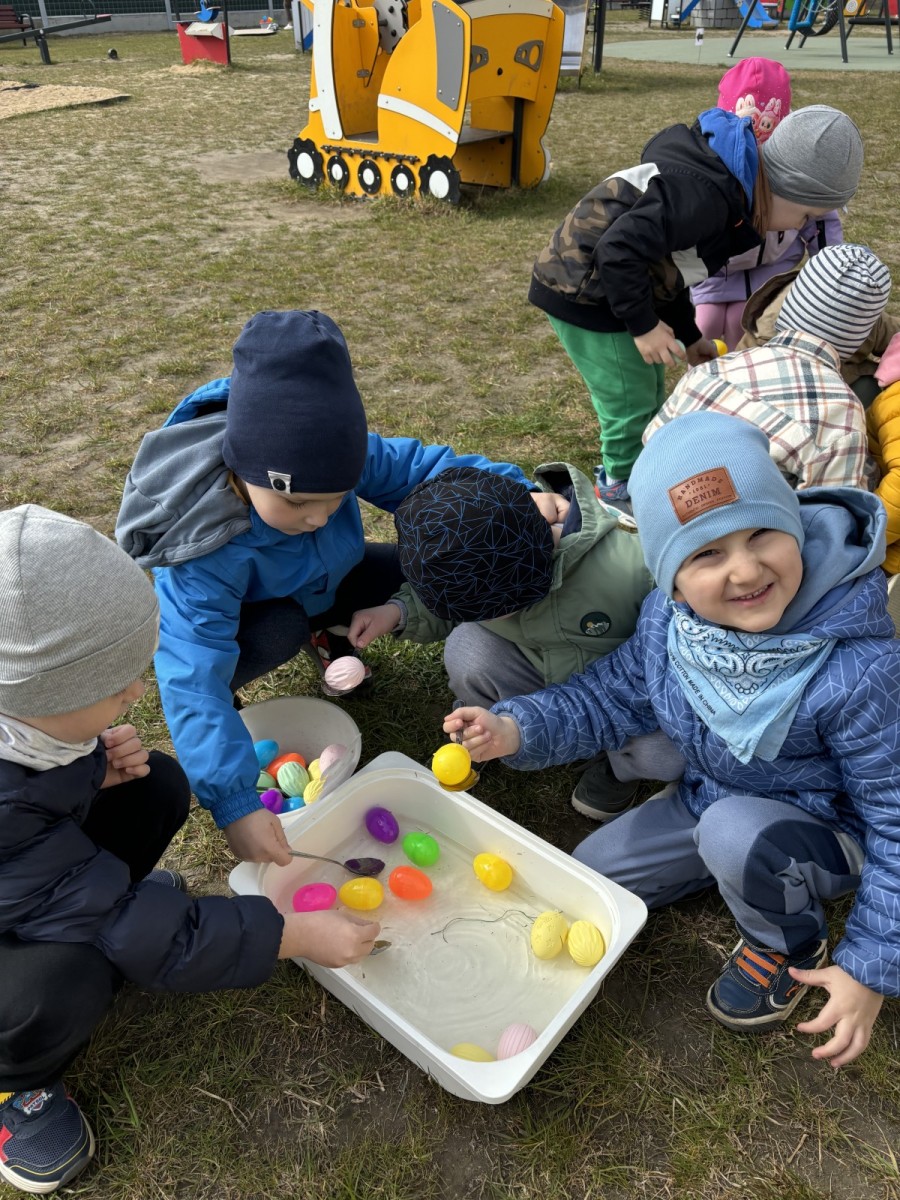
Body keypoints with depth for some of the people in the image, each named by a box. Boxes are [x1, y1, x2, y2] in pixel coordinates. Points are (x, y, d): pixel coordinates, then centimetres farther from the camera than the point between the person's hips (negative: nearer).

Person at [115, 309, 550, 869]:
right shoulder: (205, 554, -42)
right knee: (280, 631, -39)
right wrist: (235, 802, -52)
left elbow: (417, 467, -21)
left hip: (322, 583, 5)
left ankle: (331, 629, 12)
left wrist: (514, 493, -37)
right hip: (247, 612, -4)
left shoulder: (332, 458, -31)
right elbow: (193, 679, -45)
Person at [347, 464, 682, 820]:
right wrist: (399, 611, -21)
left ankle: (619, 766, 7)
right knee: (466, 649, -25)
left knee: (668, 750, -31)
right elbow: (446, 607, -2)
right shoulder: (481, 551, -24)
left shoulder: (636, 565, -38)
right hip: (541, 666, 3)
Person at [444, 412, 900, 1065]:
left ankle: (792, 947, -3)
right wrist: (516, 729, -19)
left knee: (736, 830, -38)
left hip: (829, 832, -5)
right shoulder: (668, 616, -20)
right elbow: (618, 693, -3)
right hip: (709, 799, 5)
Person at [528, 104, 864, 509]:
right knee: (632, 408, -2)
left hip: (606, 288, 10)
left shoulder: (723, 187, 9)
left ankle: (629, 481, 37)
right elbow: (620, 250, -30)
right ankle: (624, 495, 17)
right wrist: (643, 326, -21)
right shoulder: (704, 193, -25)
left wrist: (688, 335, 19)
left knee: (649, 398, 20)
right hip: (584, 292, -10)